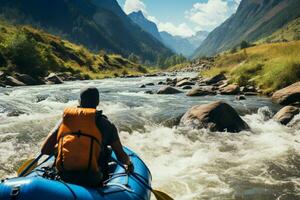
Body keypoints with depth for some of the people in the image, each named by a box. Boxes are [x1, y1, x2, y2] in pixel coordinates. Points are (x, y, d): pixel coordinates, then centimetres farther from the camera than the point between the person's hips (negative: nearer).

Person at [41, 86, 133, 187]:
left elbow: (45, 150, 4)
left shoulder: (65, 119, 4)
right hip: (92, 181, -5)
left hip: (64, 178, 5)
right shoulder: (105, 123, -4)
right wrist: (129, 163, 21)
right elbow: (122, 158, -2)